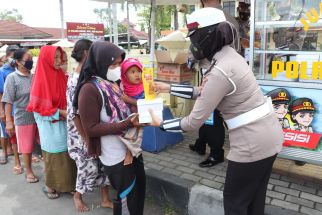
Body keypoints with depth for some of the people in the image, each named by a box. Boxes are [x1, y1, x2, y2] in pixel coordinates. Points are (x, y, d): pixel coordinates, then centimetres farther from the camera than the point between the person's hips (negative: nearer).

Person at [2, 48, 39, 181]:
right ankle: (28, 171, 28)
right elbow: (8, 101, -9)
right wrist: (9, 121, -12)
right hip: (23, 118, -4)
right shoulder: (12, 78, -8)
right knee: (27, 147, 9)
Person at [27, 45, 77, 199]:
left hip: (64, 122, 5)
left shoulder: (61, 76, 3)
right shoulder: (41, 80, -14)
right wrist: (61, 112, -20)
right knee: (54, 156, 8)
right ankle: (49, 186, 27)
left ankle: (65, 183, 27)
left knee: (66, 154, 11)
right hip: (50, 125, -5)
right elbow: (39, 107, -15)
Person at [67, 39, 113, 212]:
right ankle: (77, 196, 36)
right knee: (89, 168, 7)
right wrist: (86, 139, -18)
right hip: (82, 134, -7)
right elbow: (74, 113, -21)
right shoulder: (75, 80, -21)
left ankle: (105, 199, 32)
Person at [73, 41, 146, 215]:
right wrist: (127, 124, -27)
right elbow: (91, 128, -21)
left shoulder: (114, 83, 5)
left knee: (140, 188, 22)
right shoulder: (89, 89, -19)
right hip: (116, 156, -7)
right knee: (127, 197, 10)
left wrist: (136, 118, -6)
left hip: (131, 148, 8)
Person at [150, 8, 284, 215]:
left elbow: (194, 122, -19)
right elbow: (201, 92, 16)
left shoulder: (220, 71, -25)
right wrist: (169, 88, 17)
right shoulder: (229, 55, 5)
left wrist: (161, 124, -4)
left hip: (253, 143, -9)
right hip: (268, 135, 9)